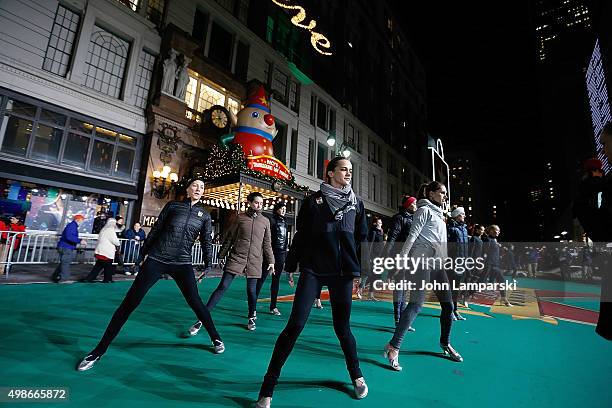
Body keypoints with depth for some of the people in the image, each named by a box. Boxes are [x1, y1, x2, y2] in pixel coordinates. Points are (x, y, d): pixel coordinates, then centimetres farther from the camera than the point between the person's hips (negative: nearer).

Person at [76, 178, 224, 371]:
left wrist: (208, 266, 5)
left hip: (182, 263, 0)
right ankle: (99, 351, 15)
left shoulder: (204, 215, 5)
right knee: (129, 303, 0)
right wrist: (143, 254, 10)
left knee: (195, 302, -2)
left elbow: (207, 242, 9)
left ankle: (216, 339, 17)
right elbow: (155, 229, 8)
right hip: (156, 259, 0)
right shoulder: (173, 205, 2)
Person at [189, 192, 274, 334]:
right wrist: (221, 256, 7)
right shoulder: (240, 217, 3)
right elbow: (229, 238, 7)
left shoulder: (265, 221, 7)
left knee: (252, 290, 6)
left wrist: (271, 261, 8)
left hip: (255, 261, 1)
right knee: (222, 287, -5)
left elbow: (267, 244, 11)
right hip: (236, 257, -1)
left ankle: (252, 318, 29)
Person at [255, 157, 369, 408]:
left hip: (343, 273, 2)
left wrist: (364, 272, 8)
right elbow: (301, 235, 3)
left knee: (342, 328, 12)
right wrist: (291, 265, 3)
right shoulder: (313, 200, 3)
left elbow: (362, 239, 12)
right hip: (313, 270, -2)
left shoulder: (356, 203, 10)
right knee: (295, 326, -5)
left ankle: (356, 376, 38)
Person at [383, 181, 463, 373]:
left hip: (437, 263, 9)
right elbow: (413, 234, -12)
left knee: (448, 304, 10)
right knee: (416, 304, -16)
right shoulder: (424, 210, -1)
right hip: (422, 260, -9)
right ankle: (393, 346, -12)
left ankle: (445, 343, 29)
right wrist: (402, 258, -20)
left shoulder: (438, 214, 25)